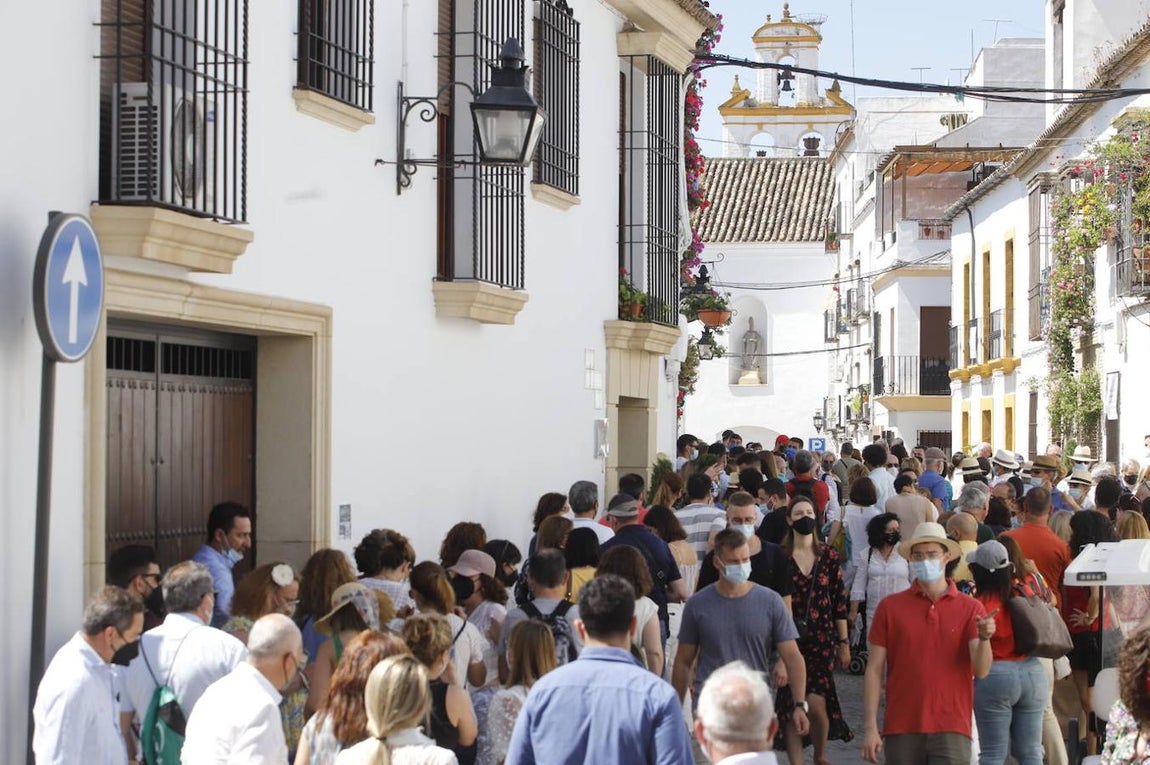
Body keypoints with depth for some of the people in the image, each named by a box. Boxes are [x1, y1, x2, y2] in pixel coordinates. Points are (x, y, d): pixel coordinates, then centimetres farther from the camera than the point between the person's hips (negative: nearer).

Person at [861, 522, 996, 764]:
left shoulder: (970, 608, 3)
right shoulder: (890, 607, 5)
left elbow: (981, 670, -6)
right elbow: (874, 669, 4)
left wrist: (984, 638, -26)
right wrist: (870, 728, -2)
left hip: (951, 728, -1)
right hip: (902, 728, 1)